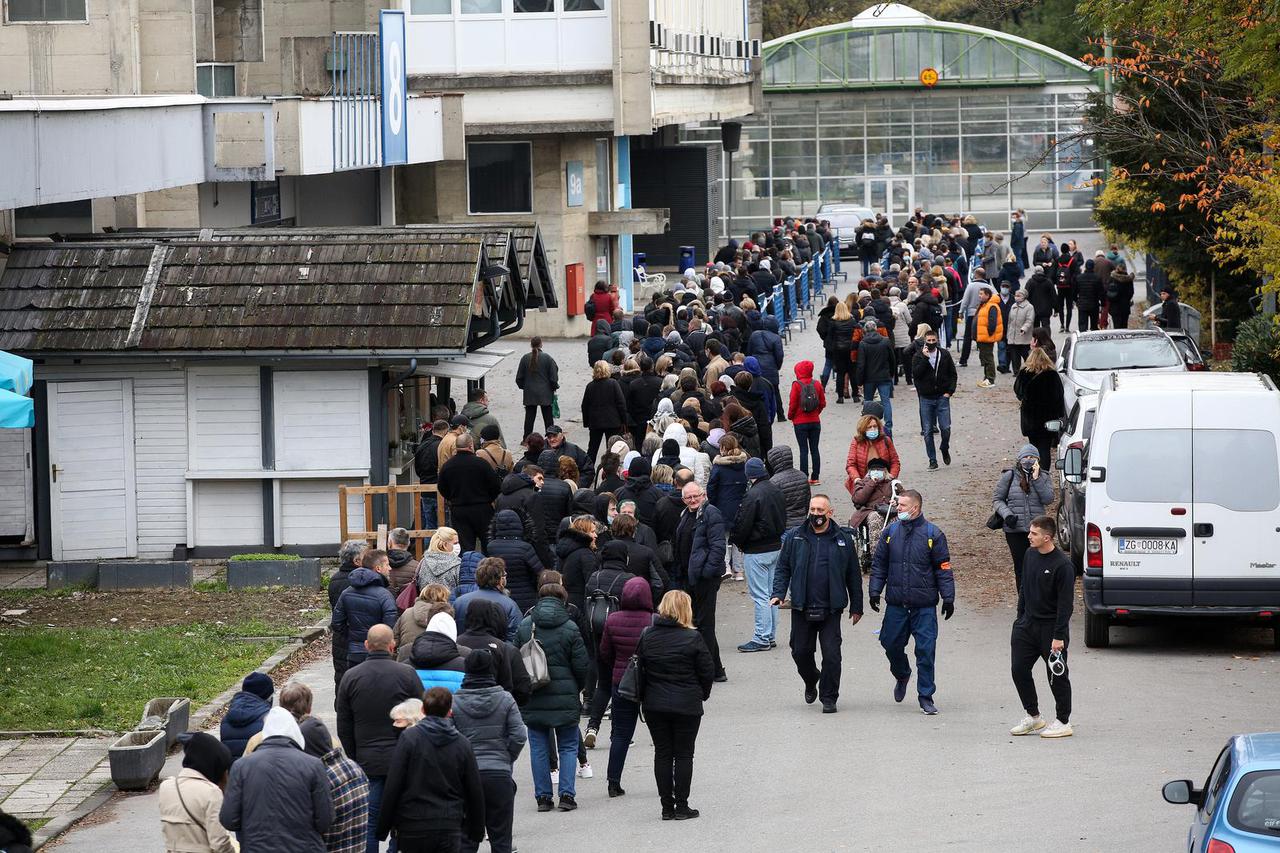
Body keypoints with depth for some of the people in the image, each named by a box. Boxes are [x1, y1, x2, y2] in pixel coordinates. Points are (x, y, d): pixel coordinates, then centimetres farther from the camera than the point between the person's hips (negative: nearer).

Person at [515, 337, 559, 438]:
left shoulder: (525, 358, -4)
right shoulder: (547, 358, -10)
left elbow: (519, 377, 2)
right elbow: (553, 377, -6)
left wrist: (522, 386, 19)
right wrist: (554, 387, 11)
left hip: (530, 394, 2)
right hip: (545, 393, -2)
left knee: (529, 417, 8)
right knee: (548, 418, 6)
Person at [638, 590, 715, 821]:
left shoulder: (647, 637, -2)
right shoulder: (693, 639, -12)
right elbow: (707, 670, -6)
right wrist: (703, 694, 12)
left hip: (654, 705, 3)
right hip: (687, 705, -3)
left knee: (662, 754, 9)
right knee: (684, 754, 6)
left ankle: (667, 806, 10)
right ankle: (681, 806, 6)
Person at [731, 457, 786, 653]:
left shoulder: (753, 495, -20)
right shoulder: (776, 491, 7)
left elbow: (743, 524, -17)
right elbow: (783, 520, 15)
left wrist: (736, 541, 1)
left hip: (757, 551, -8)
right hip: (776, 547, 8)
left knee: (760, 596, -5)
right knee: (771, 594, 14)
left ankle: (762, 638, -3)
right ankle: (771, 636, 19)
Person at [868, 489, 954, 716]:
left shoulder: (933, 534, -3)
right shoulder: (890, 532, 6)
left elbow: (943, 568, 0)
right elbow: (879, 565, 12)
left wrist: (948, 598, -3)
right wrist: (874, 591, 4)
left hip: (924, 606, -3)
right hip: (896, 605, 3)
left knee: (926, 651, -4)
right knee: (891, 645, 10)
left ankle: (926, 697, 5)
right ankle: (902, 676, 41)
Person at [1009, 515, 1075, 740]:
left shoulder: (1062, 565, -18)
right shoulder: (1030, 555, 5)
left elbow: (1066, 603, -16)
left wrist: (1059, 637, -18)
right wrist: (1020, 619, 16)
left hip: (1050, 627, -7)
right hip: (1028, 624, 7)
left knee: (1057, 675, 2)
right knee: (1019, 670, 5)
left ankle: (1063, 722, 14)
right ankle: (1033, 717, 19)